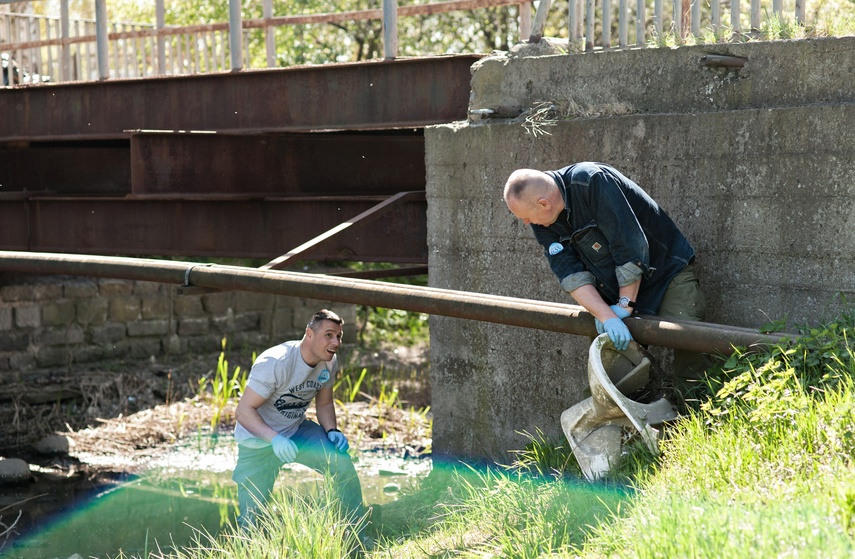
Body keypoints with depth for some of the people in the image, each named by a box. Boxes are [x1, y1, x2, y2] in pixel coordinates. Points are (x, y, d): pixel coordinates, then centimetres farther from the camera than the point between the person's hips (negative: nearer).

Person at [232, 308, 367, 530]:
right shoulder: (274, 363, -28)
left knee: (341, 460, -17)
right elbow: (243, 410, -29)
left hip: (297, 430, 5)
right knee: (251, 513, -4)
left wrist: (332, 430, -12)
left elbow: (324, 403, 9)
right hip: (259, 439, -5)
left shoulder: (329, 363, -7)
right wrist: (274, 438, -43)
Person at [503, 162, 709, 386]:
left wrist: (624, 306, -20)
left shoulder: (592, 182, -28)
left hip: (668, 273, -6)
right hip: (615, 290, 6)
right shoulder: (542, 222, -7)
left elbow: (632, 248, -28)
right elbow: (571, 274, -13)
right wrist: (606, 316, -27)